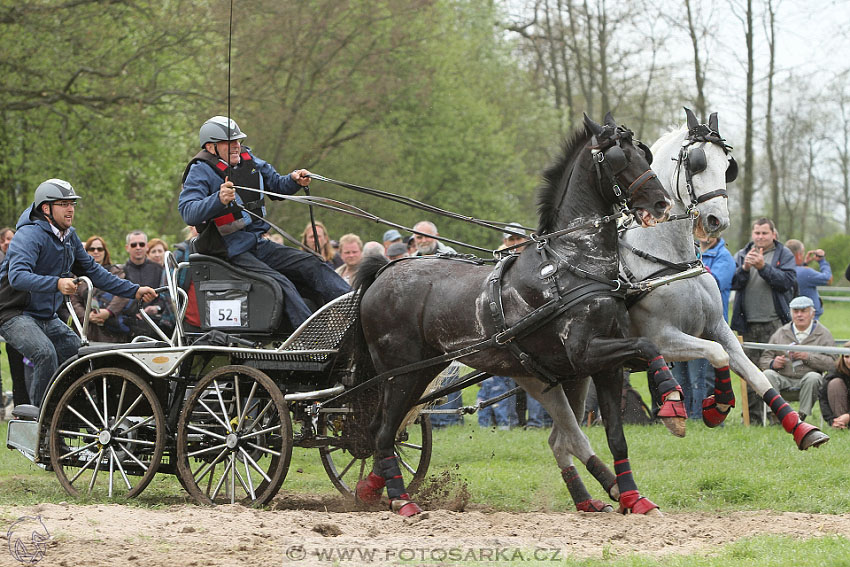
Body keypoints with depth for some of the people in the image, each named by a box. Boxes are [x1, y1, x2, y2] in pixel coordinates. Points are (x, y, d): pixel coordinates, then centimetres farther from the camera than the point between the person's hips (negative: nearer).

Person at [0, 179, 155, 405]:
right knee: (46, 353, -30)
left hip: (45, 317, 9)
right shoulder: (29, 235, -20)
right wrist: (57, 283, -51)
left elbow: (93, 271, 15)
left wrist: (134, 291, 9)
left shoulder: (69, 236, 7)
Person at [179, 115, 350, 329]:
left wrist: (294, 180, 2)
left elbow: (276, 184, 25)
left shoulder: (248, 160, 11)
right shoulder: (200, 172, -12)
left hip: (259, 245, 8)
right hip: (231, 253, -8)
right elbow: (188, 212, -27)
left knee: (312, 265, -5)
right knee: (280, 283, -26)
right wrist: (219, 200, -43)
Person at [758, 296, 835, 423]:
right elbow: (763, 359, 15)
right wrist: (772, 363, -10)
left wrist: (808, 357, -18)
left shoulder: (823, 334, 8)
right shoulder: (781, 333, 16)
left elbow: (831, 363, -5)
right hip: (783, 380, 2)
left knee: (813, 377, -35)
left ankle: (802, 415, -30)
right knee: (768, 374, -27)